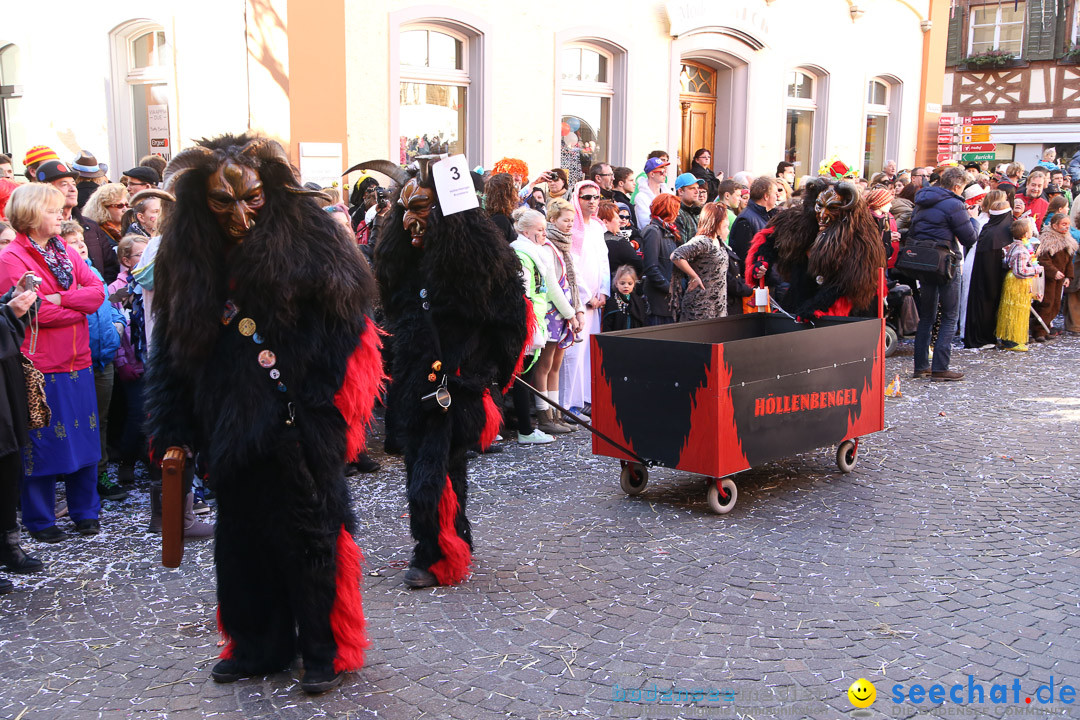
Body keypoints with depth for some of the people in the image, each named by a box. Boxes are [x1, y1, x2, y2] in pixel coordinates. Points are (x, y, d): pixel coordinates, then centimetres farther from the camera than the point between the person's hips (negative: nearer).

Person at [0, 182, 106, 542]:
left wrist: (62, 298, -13)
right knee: (42, 442, 3)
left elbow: (98, 291, 2)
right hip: (41, 366, -6)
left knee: (84, 437, 11)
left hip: (77, 361, 6)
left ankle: (85, 511, 24)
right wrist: (81, 306, -7)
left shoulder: (66, 252, 13)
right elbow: (37, 311, -18)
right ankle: (39, 520, 16)